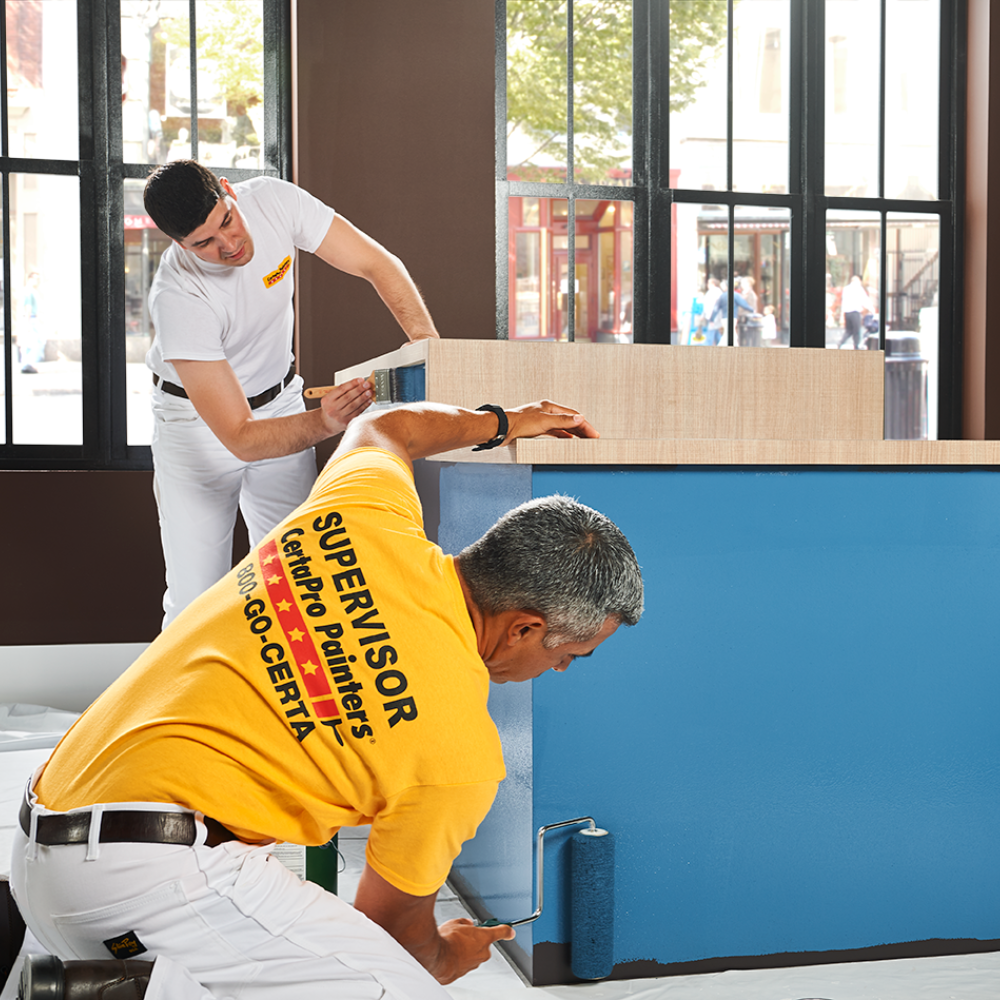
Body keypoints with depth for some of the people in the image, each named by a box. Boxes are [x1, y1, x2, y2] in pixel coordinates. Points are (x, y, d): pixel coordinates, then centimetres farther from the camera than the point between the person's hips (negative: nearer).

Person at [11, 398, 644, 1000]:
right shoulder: (460, 755, -13)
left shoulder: (368, 513, 2)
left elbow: (381, 429, 30)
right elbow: (394, 923, 6)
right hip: (157, 875, -9)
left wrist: (502, 421, 45)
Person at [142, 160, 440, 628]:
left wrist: (429, 343, -29)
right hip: (198, 421, -4)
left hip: (280, 402, 4)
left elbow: (378, 264, -15)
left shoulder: (272, 200, -23)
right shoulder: (177, 299, -34)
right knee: (195, 604, -6)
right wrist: (324, 422, -51)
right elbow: (240, 439, -35)